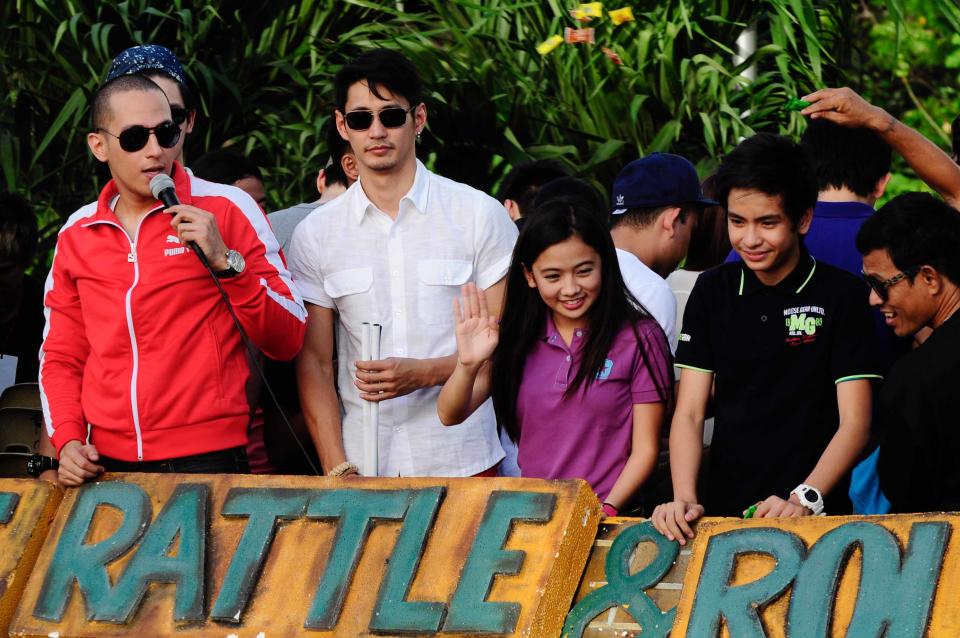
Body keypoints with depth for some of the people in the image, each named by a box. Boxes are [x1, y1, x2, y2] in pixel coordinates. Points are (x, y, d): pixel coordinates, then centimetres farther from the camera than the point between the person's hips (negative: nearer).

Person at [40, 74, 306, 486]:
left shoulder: (226, 209, -2)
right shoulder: (77, 233, 9)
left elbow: (287, 341, -4)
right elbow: (61, 357, 16)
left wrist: (224, 261, -16)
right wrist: (68, 440, 0)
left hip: (206, 456, -3)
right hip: (106, 464, 3)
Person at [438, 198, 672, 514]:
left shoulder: (639, 339, 1)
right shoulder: (518, 337, 10)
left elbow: (645, 449, 1)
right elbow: (450, 416, 5)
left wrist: (605, 510, -14)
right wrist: (468, 366, -14)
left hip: (610, 517, -3)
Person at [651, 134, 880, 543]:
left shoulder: (841, 295, -1)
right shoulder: (713, 291, 11)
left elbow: (854, 422, -4)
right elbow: (689, 412, 7)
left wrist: (803, 501, -19)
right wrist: (684, 500, -10)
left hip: (815, 515, -3)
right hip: (723, 509, 3)